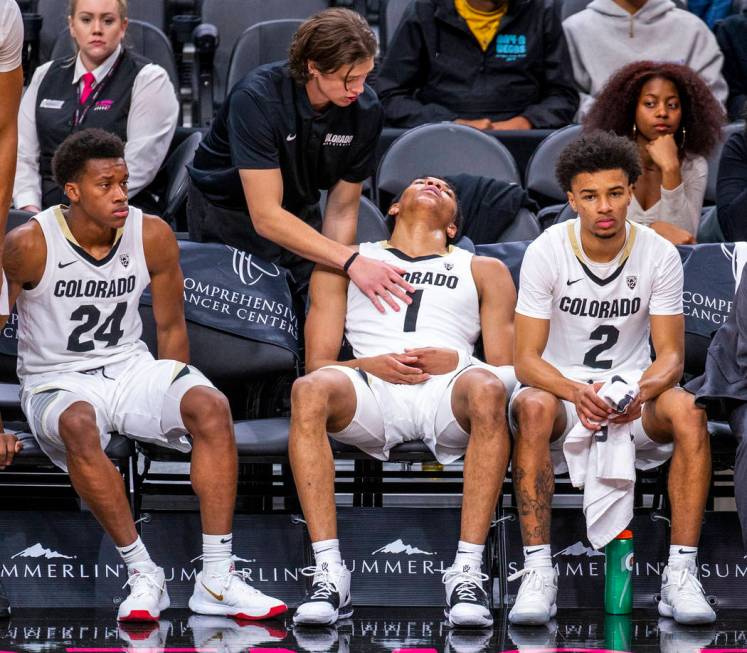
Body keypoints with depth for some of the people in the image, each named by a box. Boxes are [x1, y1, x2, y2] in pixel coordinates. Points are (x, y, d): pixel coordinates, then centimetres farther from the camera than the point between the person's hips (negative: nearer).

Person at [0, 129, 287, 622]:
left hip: (130, 368, 4)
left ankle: (217, 578, -28)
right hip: (57, 381, -3)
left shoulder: (153, 237, -4)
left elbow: (171, 326, 9)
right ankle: (143, 574, -30)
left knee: (211, 406, -25)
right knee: (79, 425, -39)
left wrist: (172, 394, 5)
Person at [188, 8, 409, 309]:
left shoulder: (365, 109, -20)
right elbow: (266, 217, -37)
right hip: (224, 214, -4)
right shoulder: (256, 99, -34)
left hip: (299, 215, 4)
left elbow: (342, 210, -10)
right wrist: (351, 262, -46)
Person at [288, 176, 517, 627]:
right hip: (372, 390, 0)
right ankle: (329, 574, -37)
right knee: (310, 390, -35)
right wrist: (368, 365, -4)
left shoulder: (484, 271, 30)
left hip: (450, 387, 0)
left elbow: (508, 371, 19)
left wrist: (456, 361, -3)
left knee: (486, 389, -38)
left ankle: (468, 572, -39)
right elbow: (318, 363, 18)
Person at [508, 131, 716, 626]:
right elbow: (527, 358, -12)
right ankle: (538, 574, -37)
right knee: (532, 408, -36)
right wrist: (577, 393, -34)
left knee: (688, 411, -31)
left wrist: (641, 391, -31)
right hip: (562, 385, -1)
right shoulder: (546, 252, -10)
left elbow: (671, 356, -6)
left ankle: (681, 574, -30)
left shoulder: (660, 255, -6)